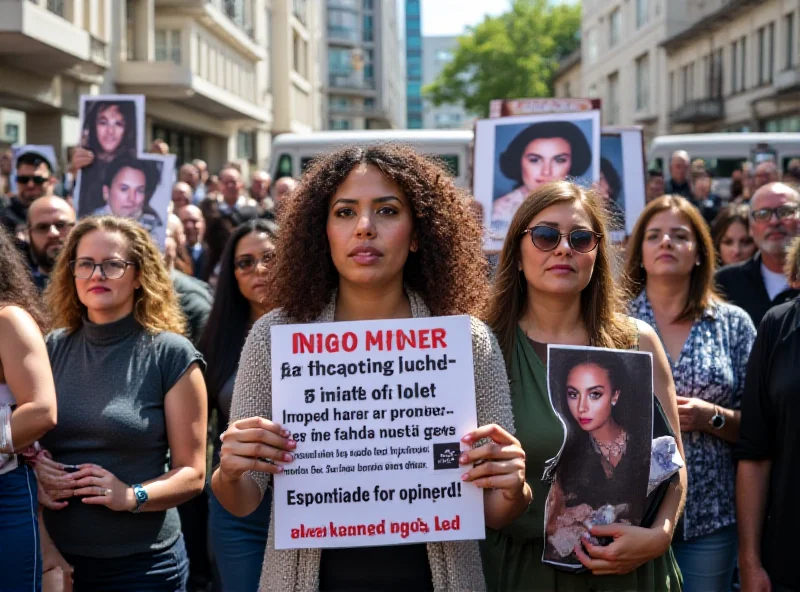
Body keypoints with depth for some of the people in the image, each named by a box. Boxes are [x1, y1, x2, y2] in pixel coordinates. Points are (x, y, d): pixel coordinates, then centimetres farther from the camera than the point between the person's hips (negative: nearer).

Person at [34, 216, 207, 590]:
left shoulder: (171, 354, -6)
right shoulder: (53, 349, 5)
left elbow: (192, 474, -5)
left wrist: (132, 496, -22)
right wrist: (33, 470, -6)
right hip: (53, 557, 3)